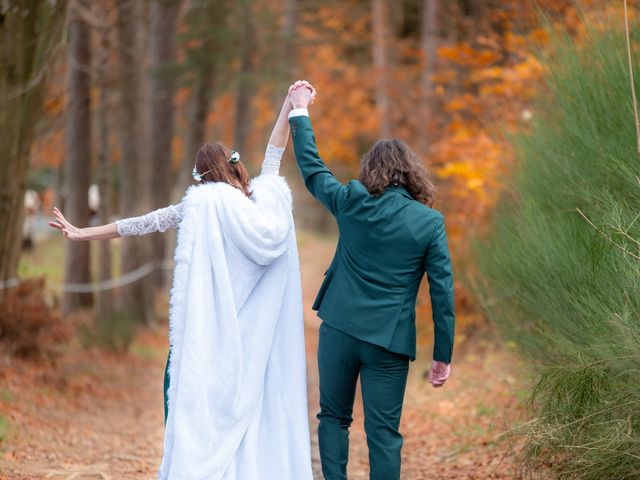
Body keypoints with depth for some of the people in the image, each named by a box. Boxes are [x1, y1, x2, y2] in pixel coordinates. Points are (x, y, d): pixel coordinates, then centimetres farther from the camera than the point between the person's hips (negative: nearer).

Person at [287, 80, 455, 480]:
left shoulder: (352, 204, -2)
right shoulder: (430, 222, -5)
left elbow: (310, 166, 13)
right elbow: (443, 292, -6)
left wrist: (300, 111, 25)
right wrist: (443, 356, 0)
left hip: (340, 329, 1)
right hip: (390, 341, -1)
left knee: (334, 417, 16)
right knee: (383, 432, 4)